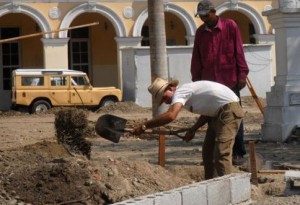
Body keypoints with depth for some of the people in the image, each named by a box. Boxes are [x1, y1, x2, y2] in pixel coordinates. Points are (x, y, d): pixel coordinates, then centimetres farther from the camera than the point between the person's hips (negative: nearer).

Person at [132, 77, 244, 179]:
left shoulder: (179, 93, -17)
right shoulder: (186, 91, 12)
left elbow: (170, 115, -35)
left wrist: (144, 126, -32)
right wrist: (193, 129, 9)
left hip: (230, 109, -11)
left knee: (221, 153, -17)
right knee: (208, 152, 13)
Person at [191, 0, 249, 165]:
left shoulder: (230, 26, -1)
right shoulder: (200, 32, 10)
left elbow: (238, 51, -3)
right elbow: (196, 58, 13)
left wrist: (242, 74, -7)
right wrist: (196, 80, 10)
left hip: (230, 80, -4)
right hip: (209, 82, 4)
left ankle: (238, 153, 3)